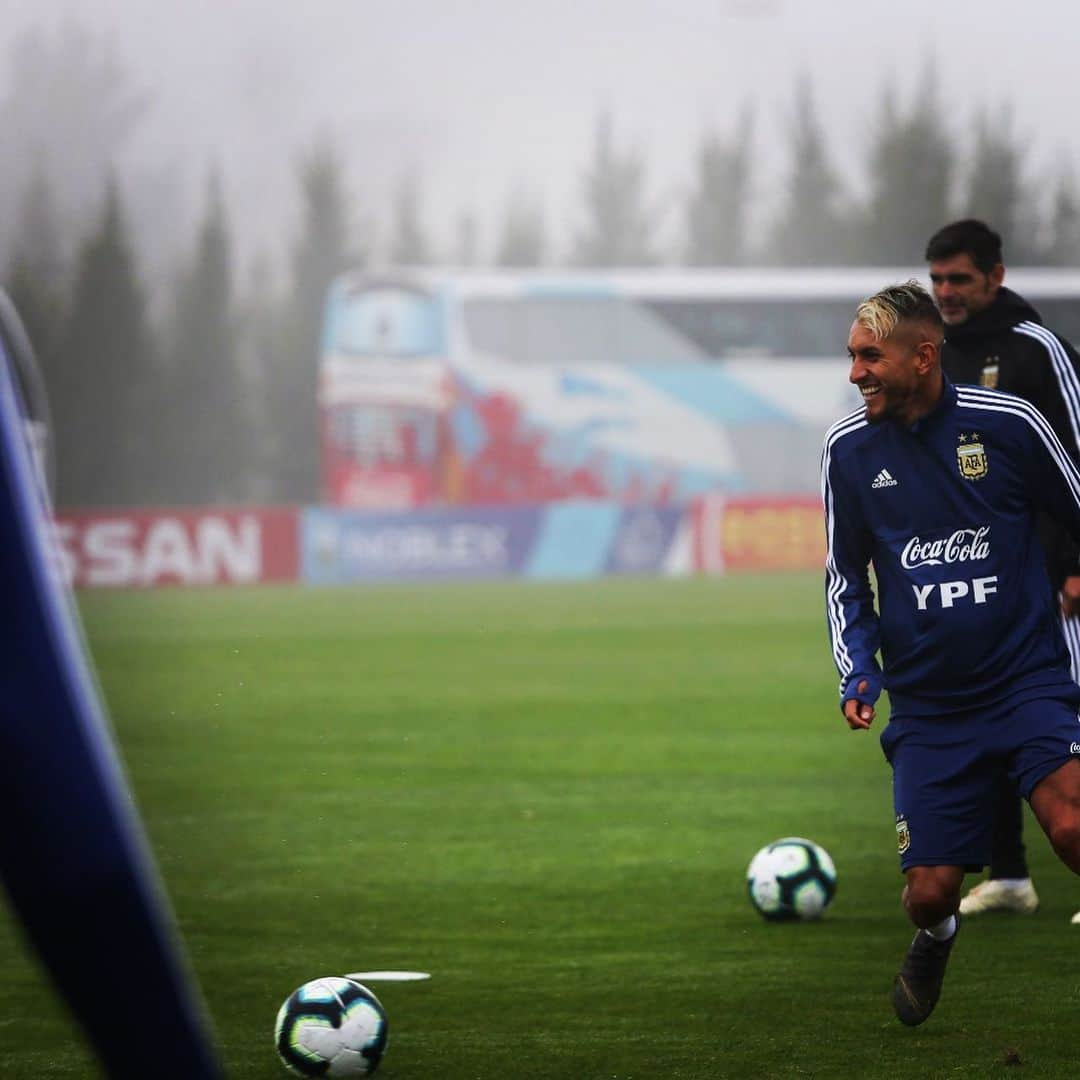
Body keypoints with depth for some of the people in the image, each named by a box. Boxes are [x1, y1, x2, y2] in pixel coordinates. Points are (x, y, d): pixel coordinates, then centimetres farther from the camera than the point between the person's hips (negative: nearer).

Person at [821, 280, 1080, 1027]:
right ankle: (936, 939, 36)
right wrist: (857, 673, 0)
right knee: (929, 894, 0)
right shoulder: (849, 451, 0)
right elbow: (846, 575, 11)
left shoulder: (1007, 424, -7)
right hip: (927, 705, 2)